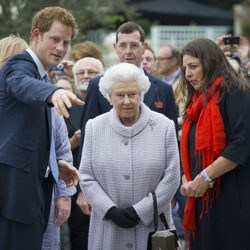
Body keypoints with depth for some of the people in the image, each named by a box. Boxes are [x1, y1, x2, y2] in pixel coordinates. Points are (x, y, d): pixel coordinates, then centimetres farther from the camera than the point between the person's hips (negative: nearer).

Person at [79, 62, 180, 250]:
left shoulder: (164, 126, 2)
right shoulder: (94, 127, 6)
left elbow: (171, 178, -2)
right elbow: (87, 178, 4)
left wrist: (140, 211, -9)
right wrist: (110, 210, -10)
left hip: (151, 226, -1)